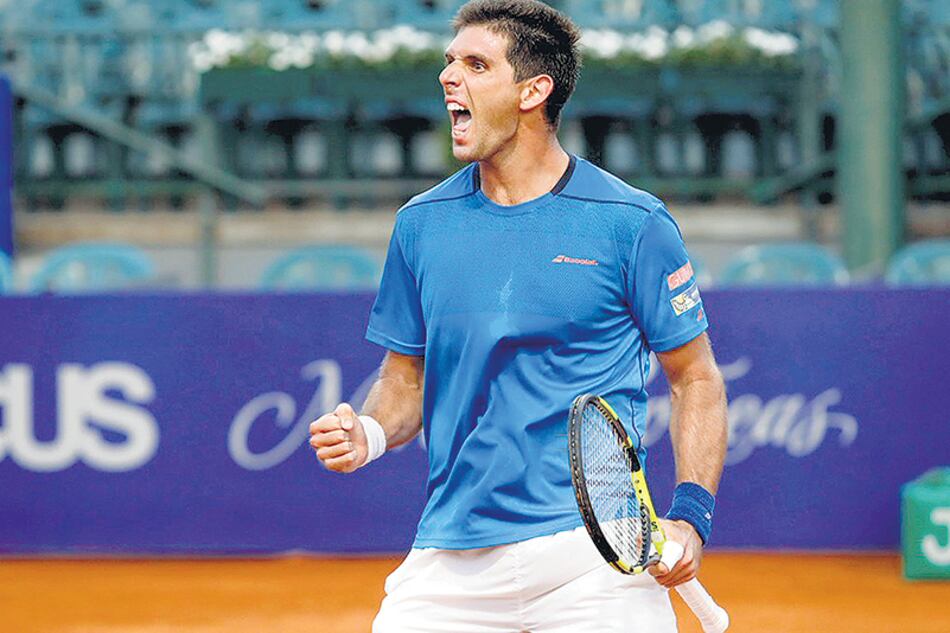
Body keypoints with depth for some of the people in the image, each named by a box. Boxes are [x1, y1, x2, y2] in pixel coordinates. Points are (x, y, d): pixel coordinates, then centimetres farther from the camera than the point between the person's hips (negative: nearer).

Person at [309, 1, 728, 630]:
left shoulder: (631, 222, -2)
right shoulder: (421, 223, 9)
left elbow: (696, 377, 2)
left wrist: (691, 518, -10)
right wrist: (371, 434, -4)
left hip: (596, 551, -3)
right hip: (451, 555, 3)